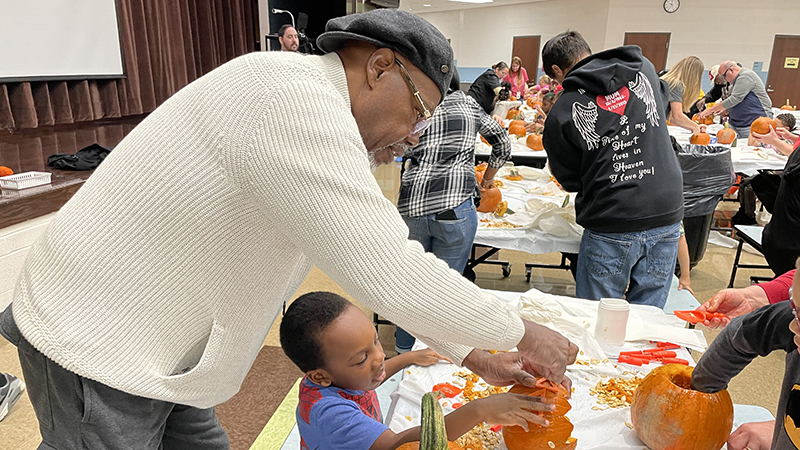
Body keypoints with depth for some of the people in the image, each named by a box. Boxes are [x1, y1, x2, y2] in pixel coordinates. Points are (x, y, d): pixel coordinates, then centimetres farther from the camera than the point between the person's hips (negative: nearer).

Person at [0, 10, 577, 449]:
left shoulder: (323, 124, 6)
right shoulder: (289, 93, -27)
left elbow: (381, 256, 9)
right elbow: (390, 276, -31)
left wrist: (472, 355, 9)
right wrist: (521, 333, -15)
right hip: (94, 346, -8)